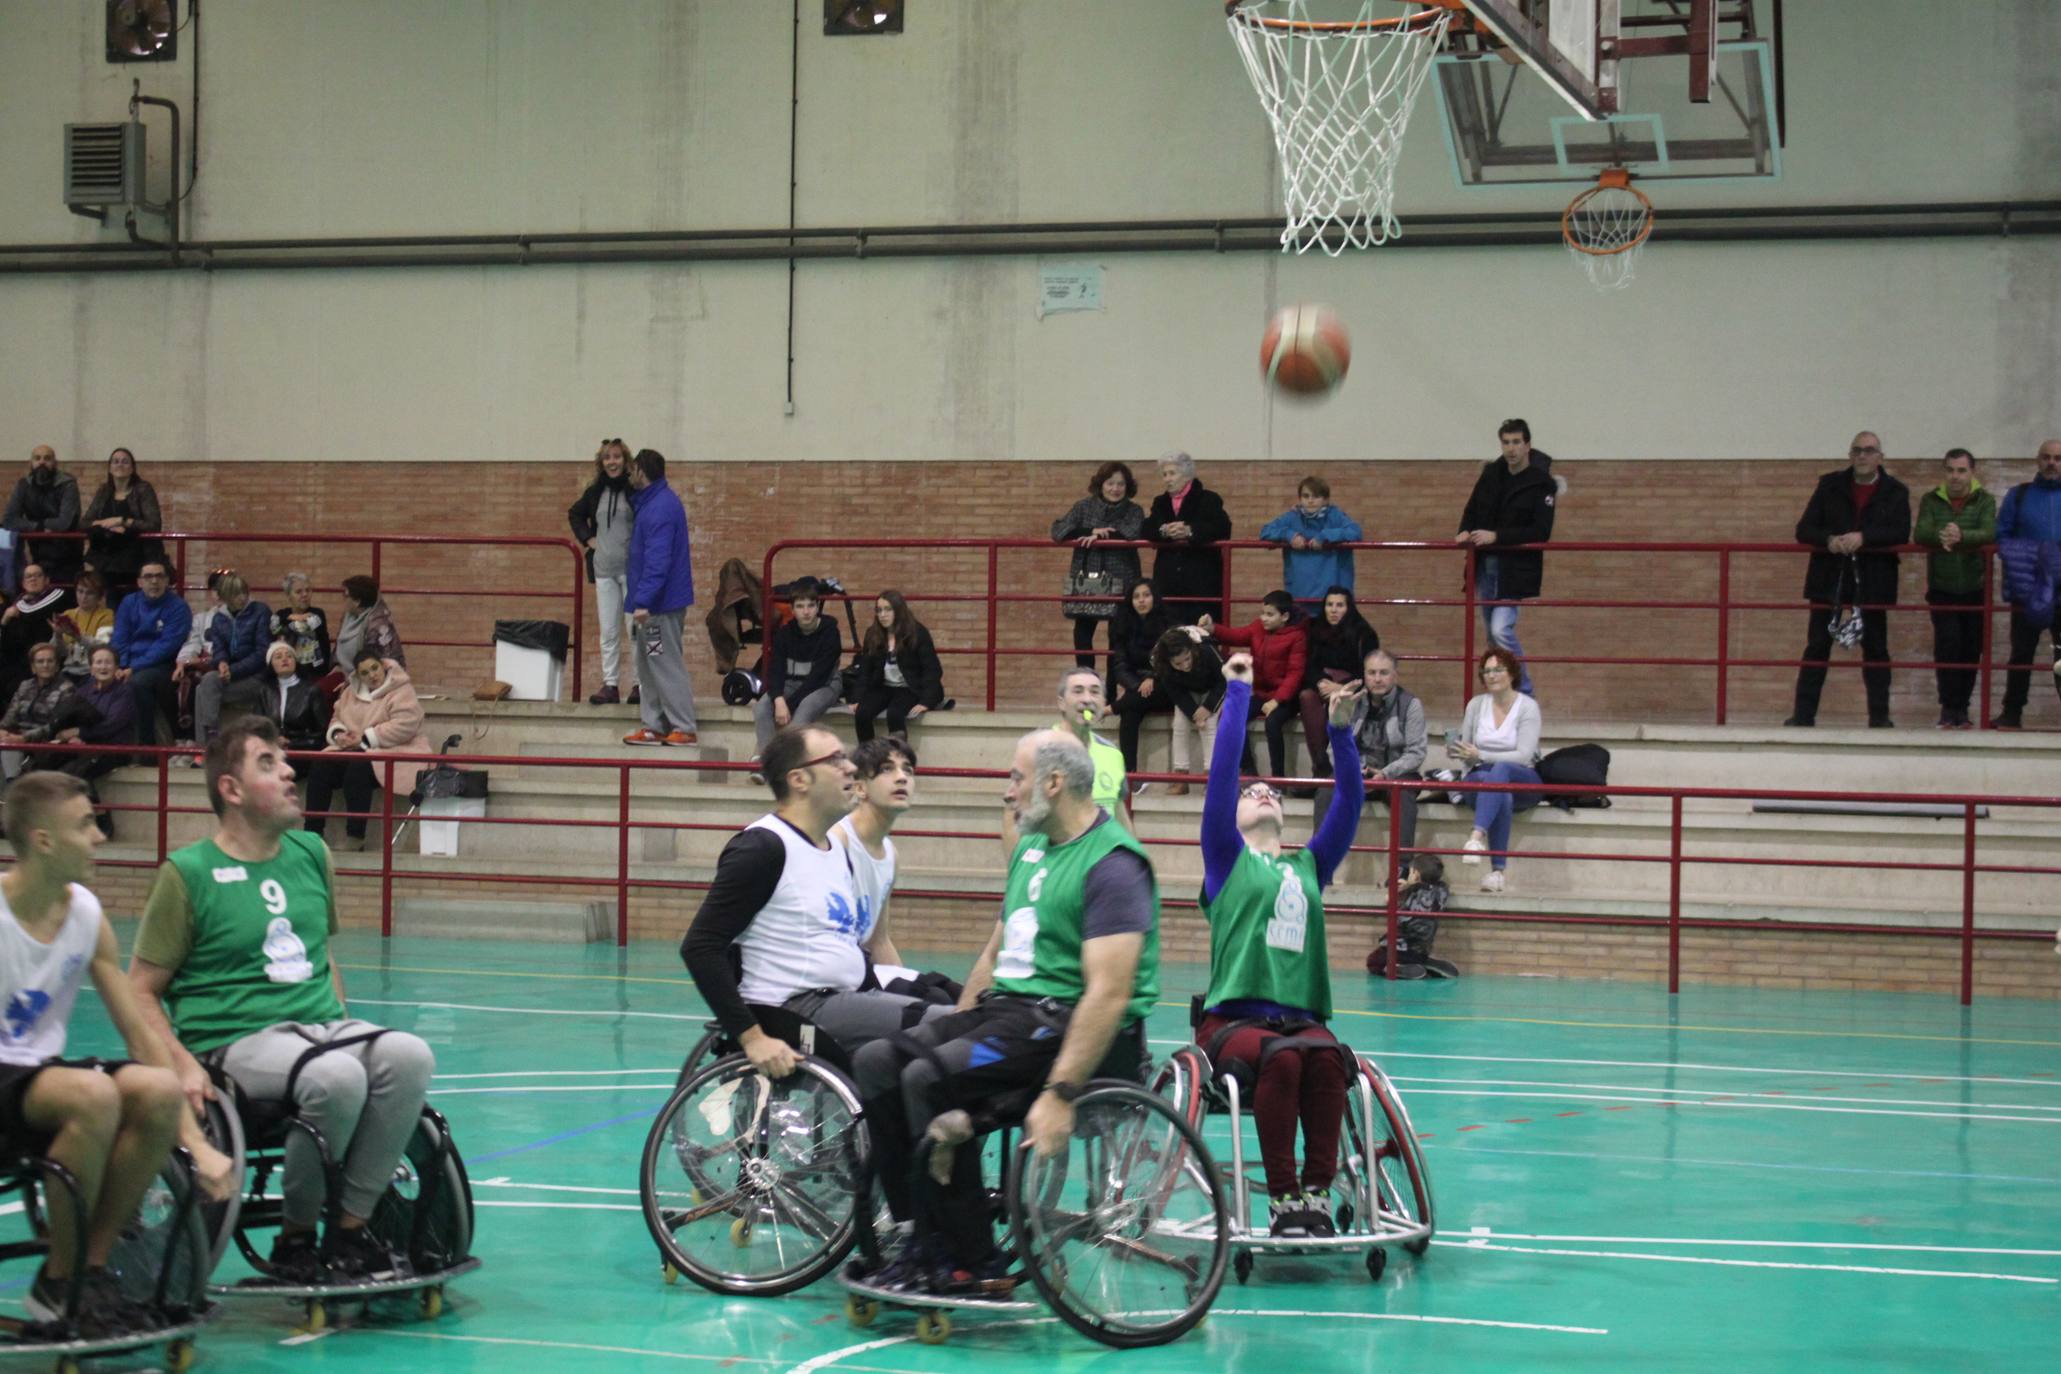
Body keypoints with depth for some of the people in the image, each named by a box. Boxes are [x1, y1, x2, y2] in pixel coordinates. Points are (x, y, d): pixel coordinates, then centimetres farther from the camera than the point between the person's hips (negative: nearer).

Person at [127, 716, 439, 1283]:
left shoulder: (312, 854, 15)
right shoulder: (188, 873, -2)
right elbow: (140, 992, -2)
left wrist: (345, 1028, 13)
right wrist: (183, 1065, -16)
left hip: (323, 1026, 6)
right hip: (238, 1041, -6)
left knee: (409, 1056, -25)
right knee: (335, 1077, -35)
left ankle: (351, 1228, -15)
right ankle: (295, 1237, -14)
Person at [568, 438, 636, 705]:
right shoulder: (596, 492, 9)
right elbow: (575, 514, 27)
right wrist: (587, 538, 13)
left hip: (632, 570, -5)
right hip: (604, 570, 5)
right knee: (608, 631, 7)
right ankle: (610, 685, 11)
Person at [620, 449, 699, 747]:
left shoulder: (660, 508, -20)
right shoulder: (650, 501, 14)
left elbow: (658, 560, -27)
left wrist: (643, 600, -30)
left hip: (661, 602, -10)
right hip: (655, 601, 10)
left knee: (667, 666, -7)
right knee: (649, 666, 14)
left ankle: (684, 728, -5)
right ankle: (655, 726, 18)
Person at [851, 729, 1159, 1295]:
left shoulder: (1113, 864, -14)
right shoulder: (1031, 850, 17)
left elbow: (1109, 994, -23)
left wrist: (1061, 1093, -30)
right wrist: (954, 1031, 17)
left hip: (1067, 1023, -9)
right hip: (1008, 1006, 9)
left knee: (930, 1079, -27)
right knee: (878, 1062, -8)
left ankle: (975, 1266, -19)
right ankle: (919, 1236, -6)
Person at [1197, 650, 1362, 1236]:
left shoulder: (1309, 867, 23)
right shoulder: (1227, 860, 13)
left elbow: (1348, 802, 13)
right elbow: (1222, 772, 5)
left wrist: (1340, 731, 5)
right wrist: (1238, 694, 7)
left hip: (1300, 1020, 3)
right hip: (1232, 1019, -3)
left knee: (1326, 1056, -31)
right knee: (1279, 1057, -35)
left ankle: (1317, 1192, -34)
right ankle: (1282, 1199, -34)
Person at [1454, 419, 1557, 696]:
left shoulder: (1542, 483, -10)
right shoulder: (1492, 473, 6)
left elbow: (1541, 532, -16)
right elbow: (1472, 509, 17)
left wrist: (1496, 536, -23)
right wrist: (1465, 531, -6)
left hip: (1516, 569, -6)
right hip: (1485, 566, 6)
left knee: (1501, 630, -17)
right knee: (1493, 634, 12)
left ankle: (1524, 695, -5)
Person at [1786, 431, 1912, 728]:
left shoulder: (1895, 492, 4)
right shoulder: (1829, 486, 7)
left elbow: (1901, 533, -10)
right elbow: (1804, 530, 3)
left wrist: (1863, 538, -22)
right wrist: (1828, 540, -17)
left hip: (1872, 582, -1)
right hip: (1829, 579, 1)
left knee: (1875, 648, 5)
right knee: (1817, 646, 0)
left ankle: (1879, 716, 10)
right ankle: (1803, 714, 1)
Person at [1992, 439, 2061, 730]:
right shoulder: (2018, 496, 9)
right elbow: (2000, 536, 6)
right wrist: (2019, 557, -11)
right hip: (2029, 590, 0)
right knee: (2021, 653, 5)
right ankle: (2012, 713, 12)